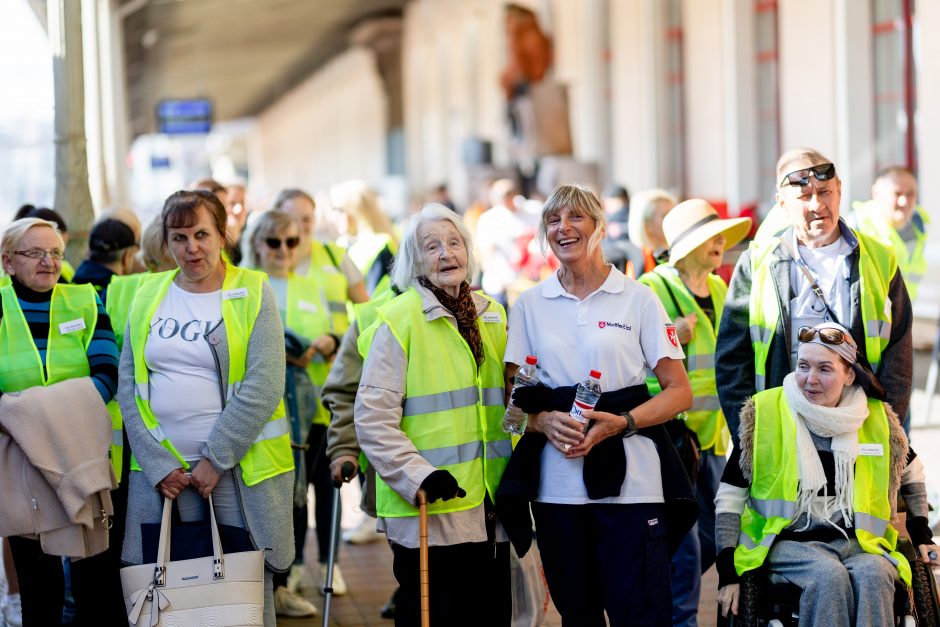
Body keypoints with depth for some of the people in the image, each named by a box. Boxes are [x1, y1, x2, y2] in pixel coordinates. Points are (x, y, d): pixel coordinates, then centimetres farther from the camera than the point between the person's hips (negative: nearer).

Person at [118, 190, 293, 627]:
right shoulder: (149, 296, 10)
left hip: (238, 467, -3)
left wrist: (216, 460, -12)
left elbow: (263, 386, -10)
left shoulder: (252, 292, 0)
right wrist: (157, 463, -5)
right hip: (161, 469, 3)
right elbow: (129, 387, 6)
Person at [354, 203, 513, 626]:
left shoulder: (491, 316, 13)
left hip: (489, 508, 6)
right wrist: (418, 475, -19)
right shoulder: (400, 320, -7)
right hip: (427, 511, -6)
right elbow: (372, 417, -11)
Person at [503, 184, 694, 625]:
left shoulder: (638, 299, 2)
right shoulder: (530, 305, 10)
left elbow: (679, 391, 1)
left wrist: (621, 423, -15)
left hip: (628, 481, -3)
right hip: (555, 484, 3)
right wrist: (544, 421, -11)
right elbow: (513, 395, 11)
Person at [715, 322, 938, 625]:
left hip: (858, 542, 2)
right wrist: (727, 568, -4)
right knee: (830, 575, -34)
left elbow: (911, 474, 28)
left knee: (872, 573, -32)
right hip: (790, 541, -2)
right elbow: (730, 496, 3)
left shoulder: (877, 420, 7)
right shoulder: (765, 413, 0)